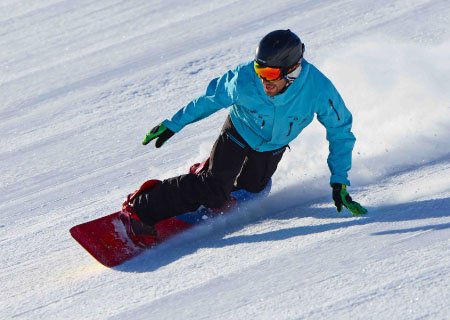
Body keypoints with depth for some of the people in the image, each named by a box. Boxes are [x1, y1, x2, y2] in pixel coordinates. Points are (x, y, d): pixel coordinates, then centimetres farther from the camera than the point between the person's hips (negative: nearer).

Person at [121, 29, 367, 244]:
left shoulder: (318, 89, -35)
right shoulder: (244, 79, -35)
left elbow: (340, 131, -19)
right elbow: (210, 99, -14)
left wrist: (339, 182, -20)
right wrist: (173, 124, -7)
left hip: (273, 147, 3)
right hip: (239, 133, -3)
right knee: (214, 192, -19)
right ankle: (140, 210, -13)